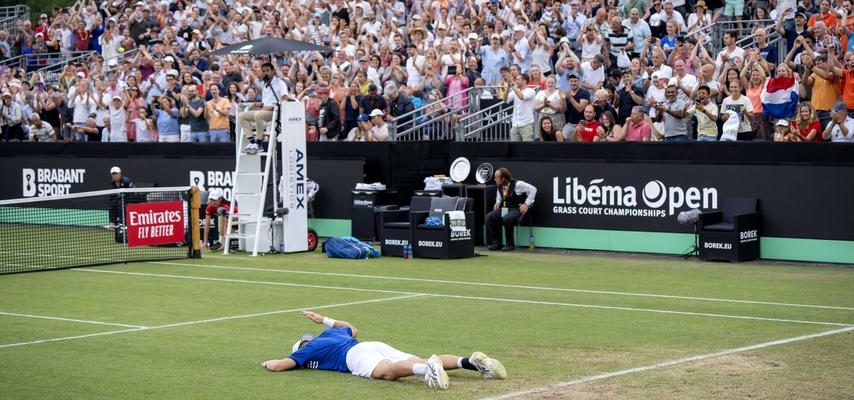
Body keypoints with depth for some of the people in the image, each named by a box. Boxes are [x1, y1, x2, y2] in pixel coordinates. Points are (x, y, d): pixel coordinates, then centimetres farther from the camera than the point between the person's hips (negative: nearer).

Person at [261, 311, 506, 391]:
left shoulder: (308, 349, 24)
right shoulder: (331, 334, 41)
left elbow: (277, 366, 17)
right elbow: (353, 329, 62)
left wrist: (269, 362, 41)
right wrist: (325, 320, 69)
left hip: (356, 355, -7)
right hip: (377, 346, 7)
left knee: (388, 372, -36)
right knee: (420, 364, -7)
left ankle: (427, 368, -66)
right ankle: (468, 362, -28)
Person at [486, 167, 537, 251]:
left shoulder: (517, 184, -16)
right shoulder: (500, 186, 5)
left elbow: (533, 189, -12)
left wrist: (526, 204, -14)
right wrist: (498, 202, 10)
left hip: (517, 209, -7)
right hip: (505, 209, 7)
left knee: (507, 219, -37)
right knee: (489, 217, -12)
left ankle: (510, 244, -20)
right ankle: (496, 242, -6)